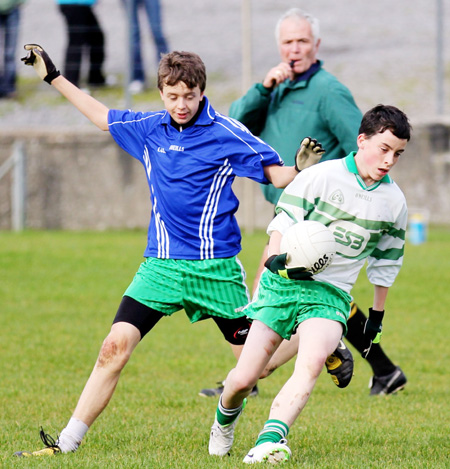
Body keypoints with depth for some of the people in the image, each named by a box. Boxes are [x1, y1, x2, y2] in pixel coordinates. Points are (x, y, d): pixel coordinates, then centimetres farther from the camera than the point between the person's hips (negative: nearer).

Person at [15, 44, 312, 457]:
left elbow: (278, 175, -6)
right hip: (160, 265, 3)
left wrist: (303, 168, -29)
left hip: (215, 267, -3)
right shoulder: (149, 128, 7)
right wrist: (54, 77, 30)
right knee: (115, 346, -10)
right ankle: (67, 443, -9)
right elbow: (103, 116, 25)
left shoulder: (226, 134, -7)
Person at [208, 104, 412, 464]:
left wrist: (377, 316, 24)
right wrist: (277, 258, -23)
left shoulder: (394, 203, 8)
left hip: (331, 293, 2)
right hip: (283, 284, -2)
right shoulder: (321, 176, -4)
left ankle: (270, 442, -40)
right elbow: (284, 219, -4)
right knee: (243, 379, -5)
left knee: (314, 360, -31)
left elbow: (385, 264, 20)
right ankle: (226, 417, 31)